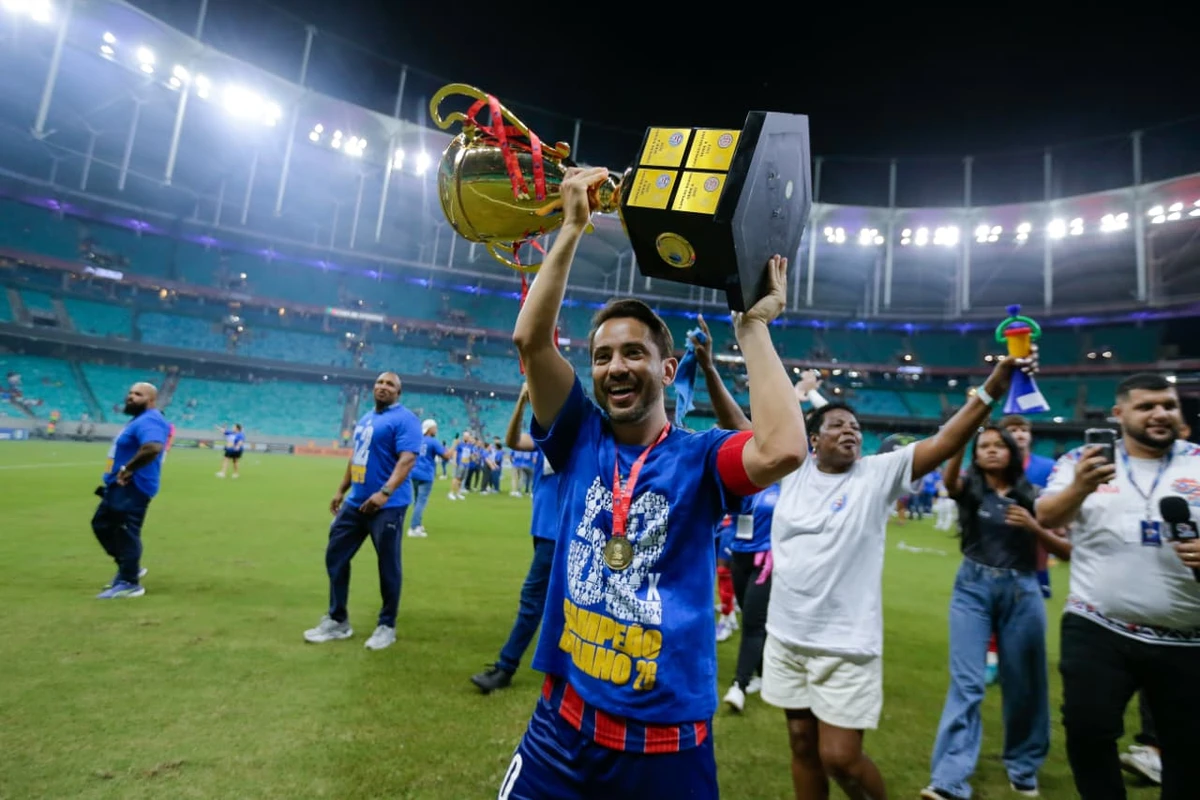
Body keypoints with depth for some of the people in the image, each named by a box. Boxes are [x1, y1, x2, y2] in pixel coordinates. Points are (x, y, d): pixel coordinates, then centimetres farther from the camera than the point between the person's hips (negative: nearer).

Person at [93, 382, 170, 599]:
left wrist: (128, 469, -28)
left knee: (125, 532, -6)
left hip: (133, 488, -12)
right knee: (102, 524, 21)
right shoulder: (139, 420, 17)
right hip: (120, 486, 12)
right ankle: (130, 568, 30)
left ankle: (129, 583, 5)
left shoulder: (149, 421, -20)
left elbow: (153, 447, -39)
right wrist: (124, 470, 14)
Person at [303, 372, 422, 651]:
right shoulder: (366, 418, 16)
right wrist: (341, 490, 23)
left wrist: (384, 493, -31)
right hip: (355, 502, 9)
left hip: (387, 505, -9)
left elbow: (407, 459, -22)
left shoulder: (404, 419, -11)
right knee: (335, 557, 13)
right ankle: (337, 621, 28)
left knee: (388, 566, 2)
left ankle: (387, 626, 19)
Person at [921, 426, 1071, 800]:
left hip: (1022, 591, 2)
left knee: (1024, 683, 12)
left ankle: (1023, 767, 36)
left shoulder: (1032, 495, 4)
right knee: (966, 682, -8)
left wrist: (1034, 527, -14)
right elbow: (948, 478, -25)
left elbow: (1066, 550, 4)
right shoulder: (969, 488, 0)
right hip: (973, 589, -2)